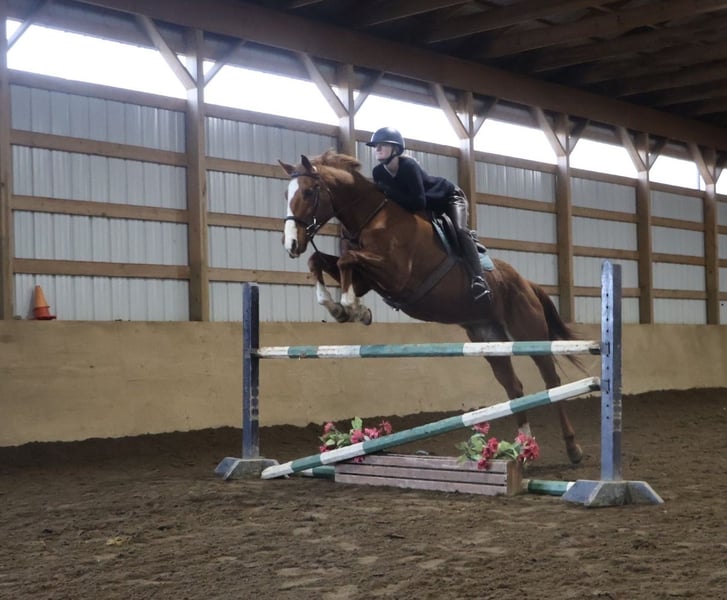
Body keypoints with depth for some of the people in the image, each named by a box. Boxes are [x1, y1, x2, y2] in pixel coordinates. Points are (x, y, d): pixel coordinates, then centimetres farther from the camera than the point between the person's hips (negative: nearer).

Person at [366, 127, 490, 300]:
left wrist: (389, 191, -41)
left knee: (459, 230, -29)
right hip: (428, 206, 9)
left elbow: (419, 203, -42)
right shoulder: (379, 172, -17)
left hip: (449, 198, -9)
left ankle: (478, 279, -38)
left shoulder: (409, 166, -37)